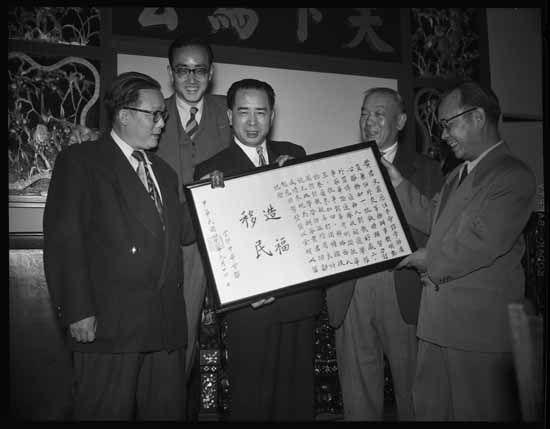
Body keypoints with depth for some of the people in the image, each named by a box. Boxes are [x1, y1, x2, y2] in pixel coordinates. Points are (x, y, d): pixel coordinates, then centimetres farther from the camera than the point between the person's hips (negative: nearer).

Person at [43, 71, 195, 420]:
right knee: (108, 412, 4)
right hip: (109, 323, -6)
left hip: (167, 324, 6)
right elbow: (64, 238, -8)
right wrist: (77, 311, -15)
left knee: (168, 411, 13)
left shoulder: (163, 171, 22)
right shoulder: (79, 160, -1)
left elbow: (182, 231, 16)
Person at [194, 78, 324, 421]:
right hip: (252, 304, -3)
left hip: (302, 298, 4)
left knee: (299, 394, 17)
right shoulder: (211, 170, -3)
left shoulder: (295, 155, 8)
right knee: (252, 399, 10)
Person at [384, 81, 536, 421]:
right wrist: (397, 182, 8)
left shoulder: (514, 176, -14)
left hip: (481, 327, -9)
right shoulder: (459, 174, 17)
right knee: (429, 408, 17)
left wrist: (430, 260, -10)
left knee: (480, 412, 7)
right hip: (439, 322, 9)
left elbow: (483, 242, -21)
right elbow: (432, 218, 16)